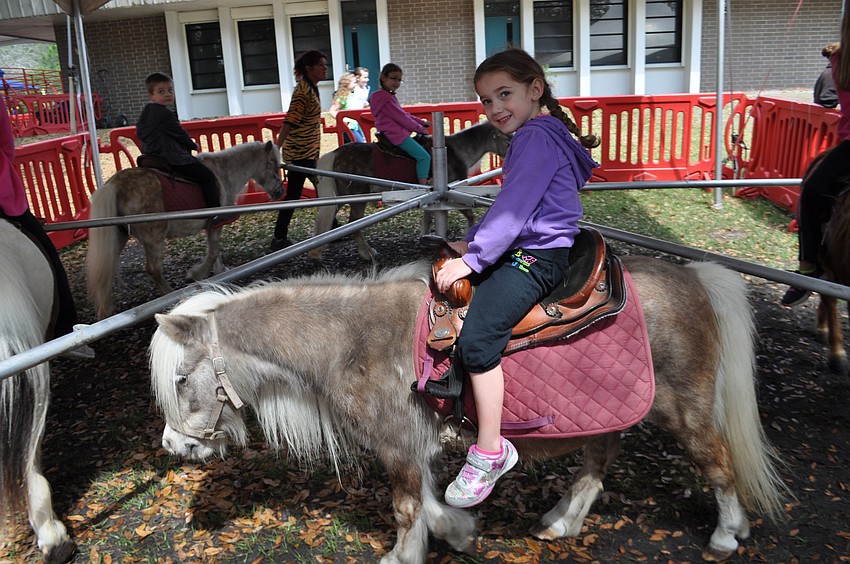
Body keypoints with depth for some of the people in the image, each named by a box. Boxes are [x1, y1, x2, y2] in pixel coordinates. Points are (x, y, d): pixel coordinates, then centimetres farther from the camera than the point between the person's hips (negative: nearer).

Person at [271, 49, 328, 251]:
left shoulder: (311, 88, 9)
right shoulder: (303, 92, -20)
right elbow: (289, 123, -28)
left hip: (309, 151, 10)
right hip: (300, 152, -10)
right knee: (293, 195, -4)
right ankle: (279, 239, 4)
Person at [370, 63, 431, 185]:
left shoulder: (390, 96, 18)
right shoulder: (385, 97, -14)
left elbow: (404, 114, 20)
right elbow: (400, 117, -15)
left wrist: (422, 122, 12)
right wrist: (419, 128, -6)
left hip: (398, 133, 11)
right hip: (396, 134, -11)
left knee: (423, 155, 19)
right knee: (424, 156, -15)